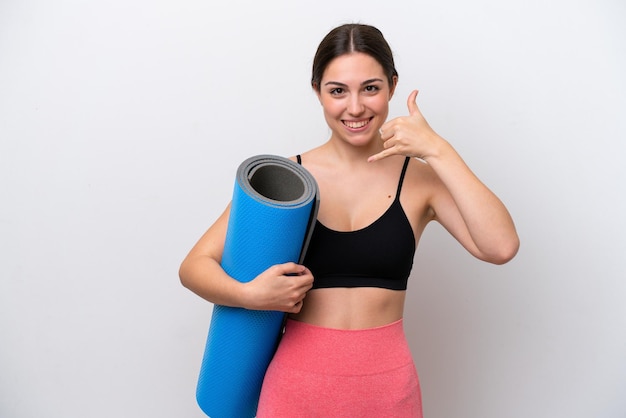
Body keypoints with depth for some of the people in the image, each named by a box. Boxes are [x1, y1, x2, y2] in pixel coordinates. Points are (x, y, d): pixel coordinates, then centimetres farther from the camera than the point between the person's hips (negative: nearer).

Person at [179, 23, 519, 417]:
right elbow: (195, 265, -4)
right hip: (297, 383, 0)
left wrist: (438, 150, -20)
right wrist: (250, 294, -23)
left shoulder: (420, 178, -5)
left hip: (386, 384, 1)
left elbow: (501, 247, -18)